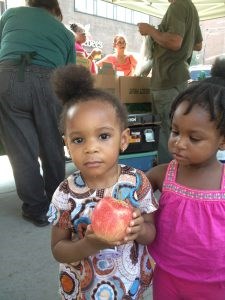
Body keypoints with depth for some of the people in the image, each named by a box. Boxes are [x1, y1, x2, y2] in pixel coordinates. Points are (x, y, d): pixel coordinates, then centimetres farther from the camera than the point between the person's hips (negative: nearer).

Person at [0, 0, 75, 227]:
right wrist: (64, 106, 33)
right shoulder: (65, 33, 24)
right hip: (48, 82, 1)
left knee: (21, 149, 6)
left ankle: (36, 209, 16)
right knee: (52, 148, 14)